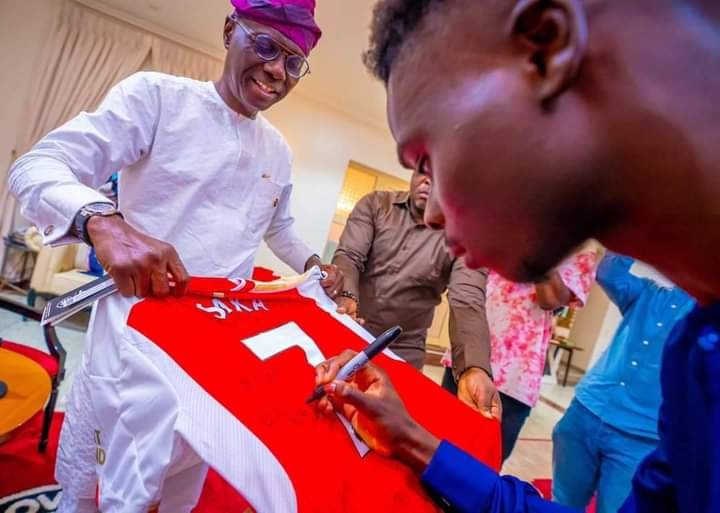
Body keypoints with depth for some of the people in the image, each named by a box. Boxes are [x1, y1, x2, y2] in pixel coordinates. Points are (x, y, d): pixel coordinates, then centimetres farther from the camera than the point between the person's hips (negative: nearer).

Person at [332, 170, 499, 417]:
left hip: (402, 352, -1)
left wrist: (475, 368, -38)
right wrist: (346, 296, -35)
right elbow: (348, 255, -11)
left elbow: (467, 303, -20)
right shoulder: (375, 204, -2)